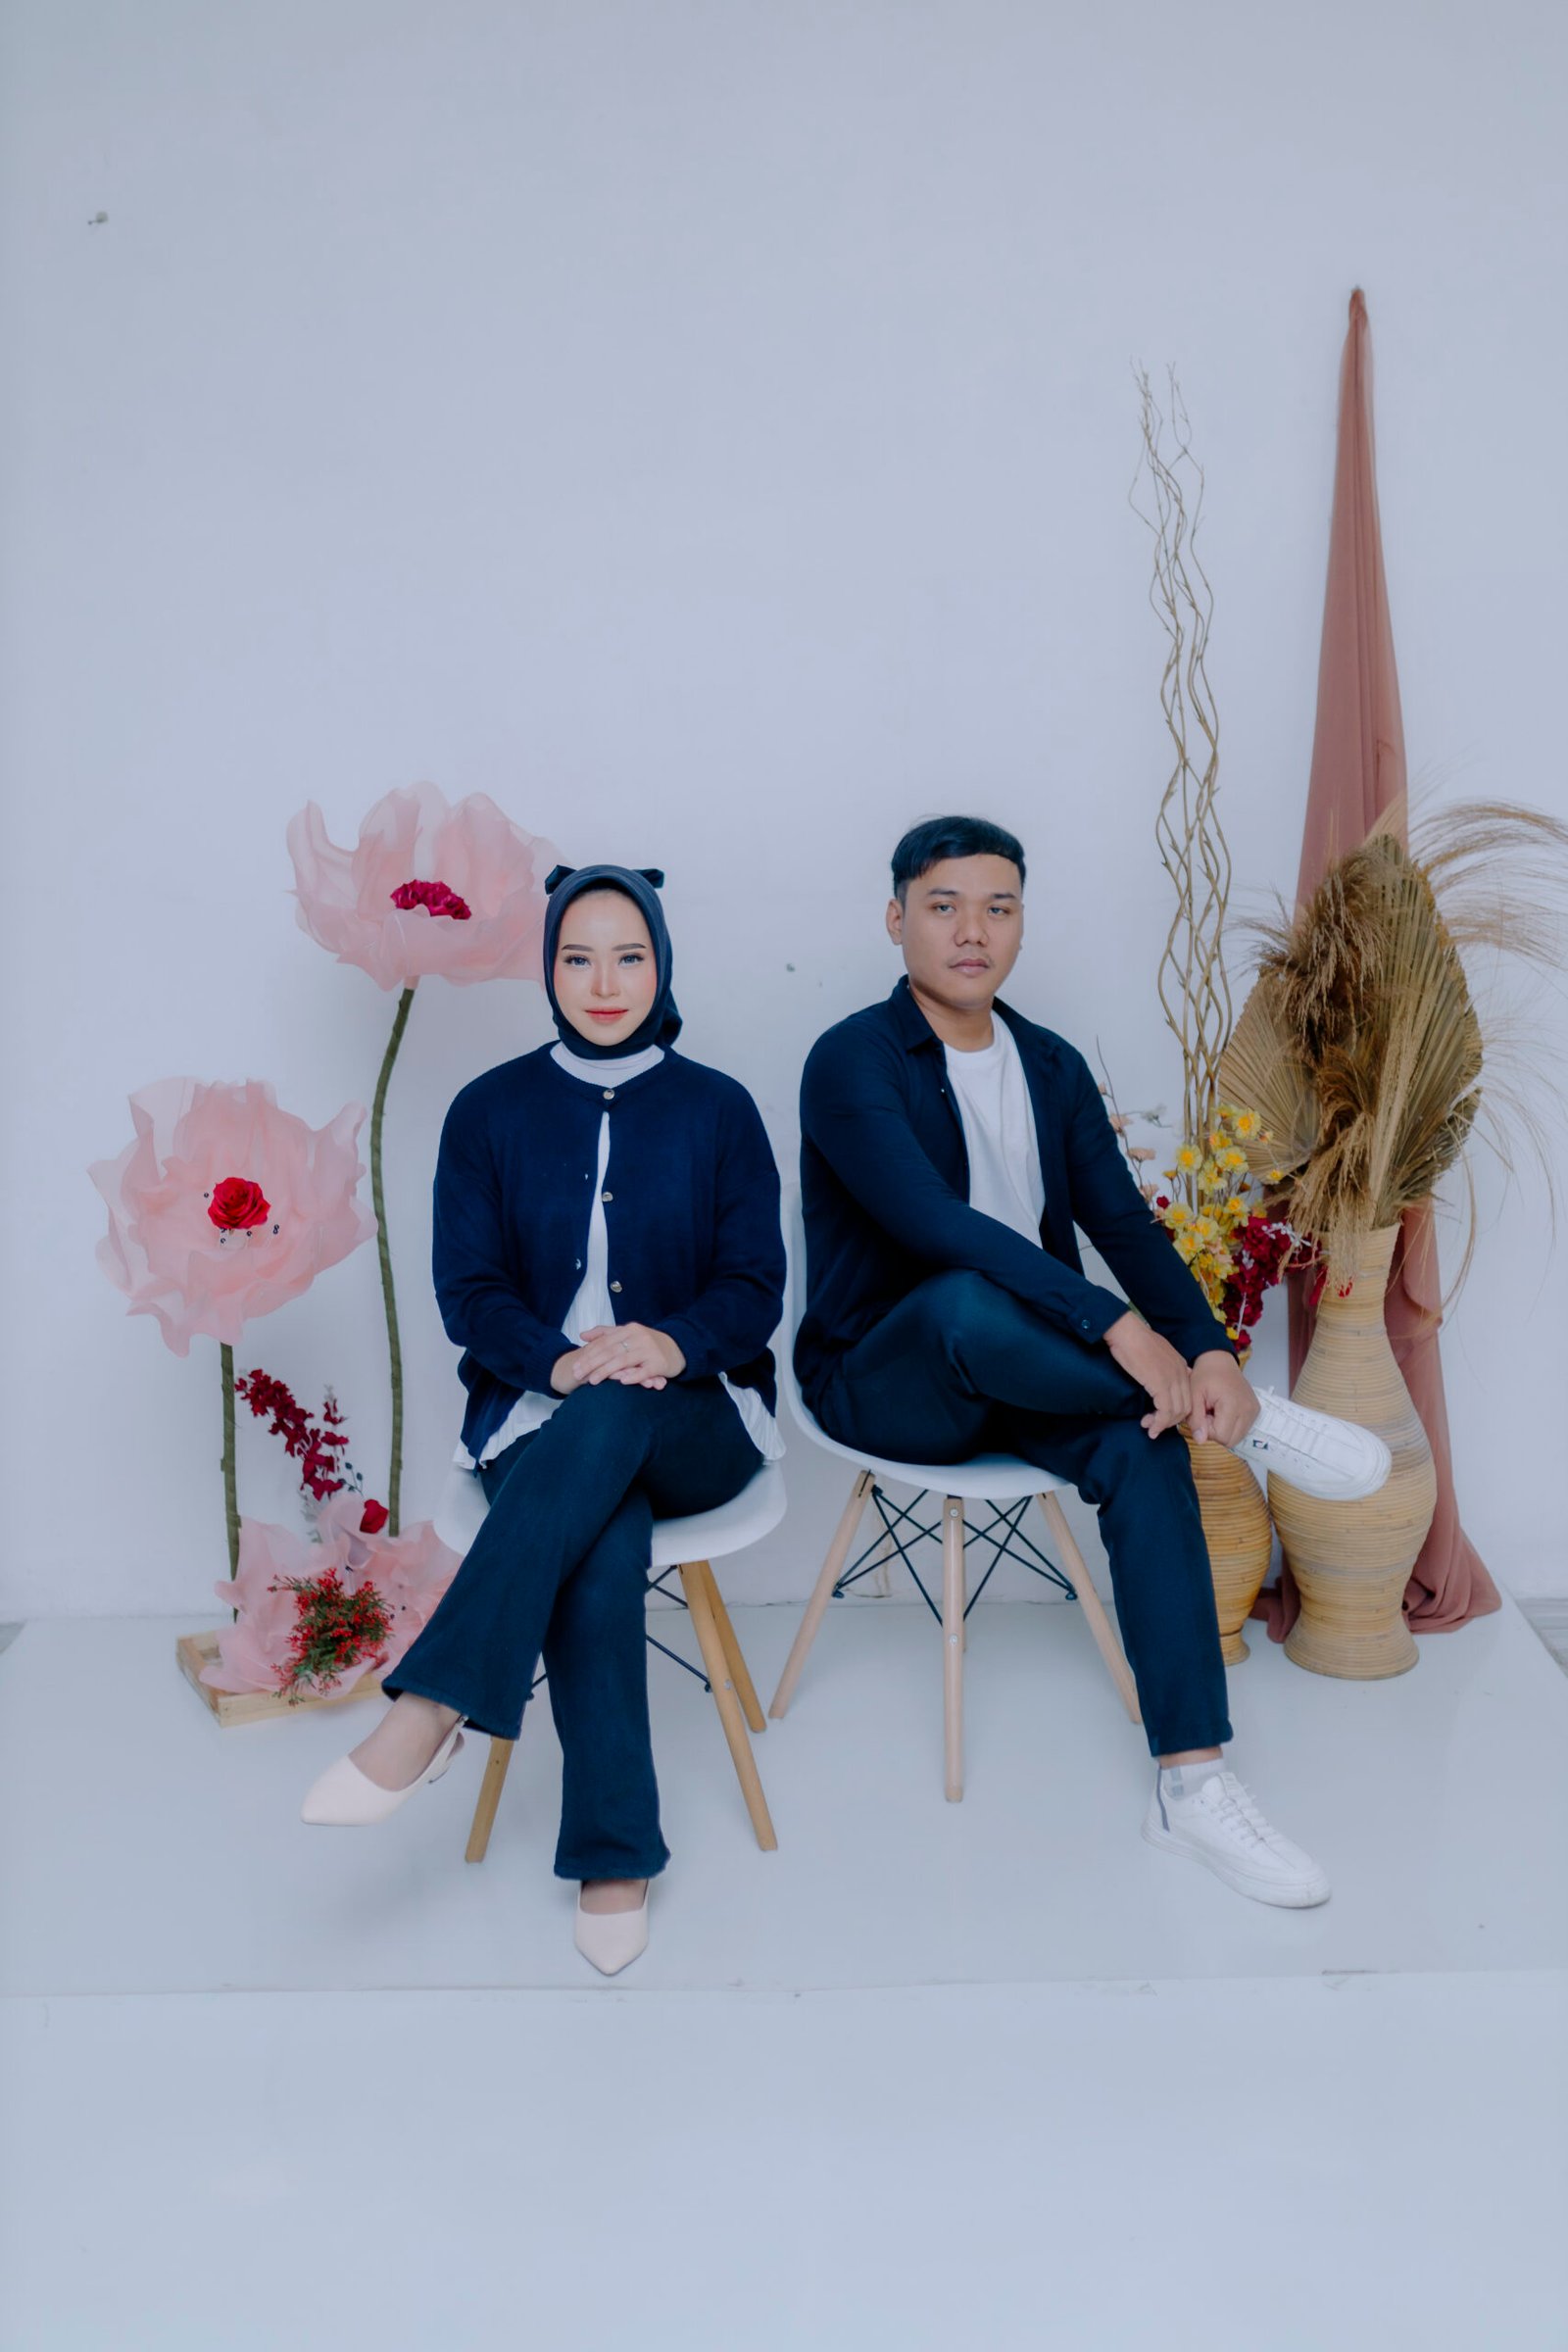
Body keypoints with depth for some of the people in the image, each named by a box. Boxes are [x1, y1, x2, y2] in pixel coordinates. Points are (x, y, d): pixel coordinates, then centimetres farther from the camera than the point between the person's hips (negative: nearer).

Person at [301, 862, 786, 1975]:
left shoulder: (718, 1109, 6)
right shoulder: (492, 1111, 7)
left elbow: (754, 1287, 1)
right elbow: (469, 1289, 2)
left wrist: (673, 1342, -22)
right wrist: (558, 1359, -20)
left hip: (696, 1419, 0)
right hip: (537, 1411, 0)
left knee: (610, 1421, -37)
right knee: (601, 1558, -34)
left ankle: (432, 1708, -35)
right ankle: (615, 1855, -22)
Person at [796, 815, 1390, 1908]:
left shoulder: (1054, 1066, 8)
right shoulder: (851, 1062, -13)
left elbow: (1126, 1224, 0)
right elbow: (934, 1223, -28)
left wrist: (1207, 1350, -19)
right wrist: (1115, 1325, -34)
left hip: (1027, 1375, 5)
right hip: (884, 1379, -5)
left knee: (1144, 1442, -26)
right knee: (966, 1299, -38)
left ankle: (1193, 1784, -22)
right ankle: (1248, 1419, -21)